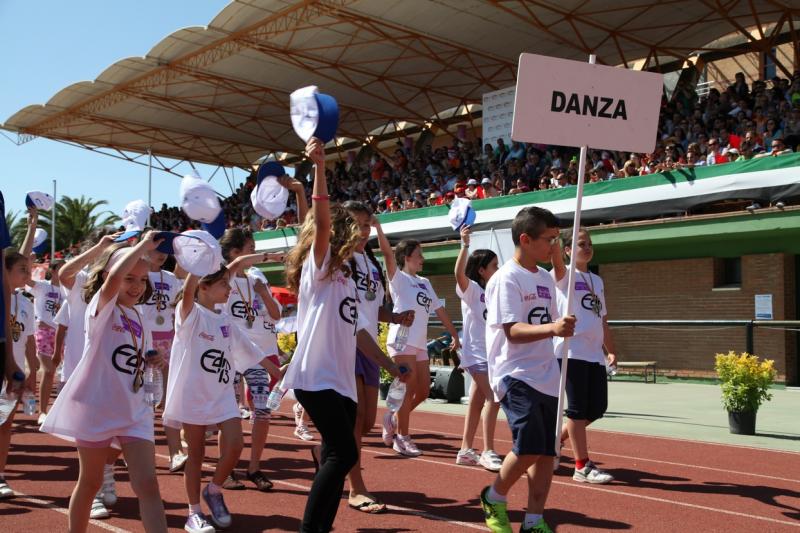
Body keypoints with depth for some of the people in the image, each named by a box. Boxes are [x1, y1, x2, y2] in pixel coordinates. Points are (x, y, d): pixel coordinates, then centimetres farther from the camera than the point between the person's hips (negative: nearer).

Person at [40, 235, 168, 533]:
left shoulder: (137, 317, 11)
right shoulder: (102, 306, -9)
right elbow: (114, 275, -32)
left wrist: (151, 362, 5)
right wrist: (143, 246, -25)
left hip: (134, 411, 5)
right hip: (96, 408, -5)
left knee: (147, 484, -5)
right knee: (90, 482, 12)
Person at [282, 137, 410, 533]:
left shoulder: (345, 279, 20)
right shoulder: (317, 267, -3)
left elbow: (358, 331, 22)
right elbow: (322, 222, -21)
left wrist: (391, 367, 21)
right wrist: (319, 165, -29)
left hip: (341, 380, 8)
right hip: (316, 377, -8)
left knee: (337, 459, 9)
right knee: (343, 454, -13)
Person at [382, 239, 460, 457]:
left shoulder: (425, 283, 21)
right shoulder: (399, 278, -1)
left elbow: (440, 310, 23)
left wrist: (455, 335, 21)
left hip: (420, 344, 7)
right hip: (402, 341, -7)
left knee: (423, 391, 6)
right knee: (409, 389, -5)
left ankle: (394, 419, 26)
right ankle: (402, 437, 5)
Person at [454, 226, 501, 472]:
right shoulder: (470, 289, -8)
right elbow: (459, 273, -30)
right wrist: (465, 245, -39)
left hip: (490, 353, 8)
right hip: (476, 353, -8)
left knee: (477, 402, 10)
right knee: (493, 398, -17)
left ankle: (466, 450, 16)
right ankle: (488, 452, -14)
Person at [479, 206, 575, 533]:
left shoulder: (546, 279, 14)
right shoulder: (506, 279, -11)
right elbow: (513, 331, -21)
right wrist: (552, 328, -35)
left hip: (546, 377, 8)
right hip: (516, 375, -8)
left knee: (547, 451, 5)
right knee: (529, 447, -15)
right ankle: (493, 499, 11)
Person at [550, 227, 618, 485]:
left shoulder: (597, 280, 19)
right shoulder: (564, 275, 0)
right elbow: (556, 258, -24)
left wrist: (611, 350, 19)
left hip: (595, 354, 7)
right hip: (571, 351, -7)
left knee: (597, 408, 8)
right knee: (578, 409, -4)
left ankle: (557, 439, 27)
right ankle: (582, 466, 3)